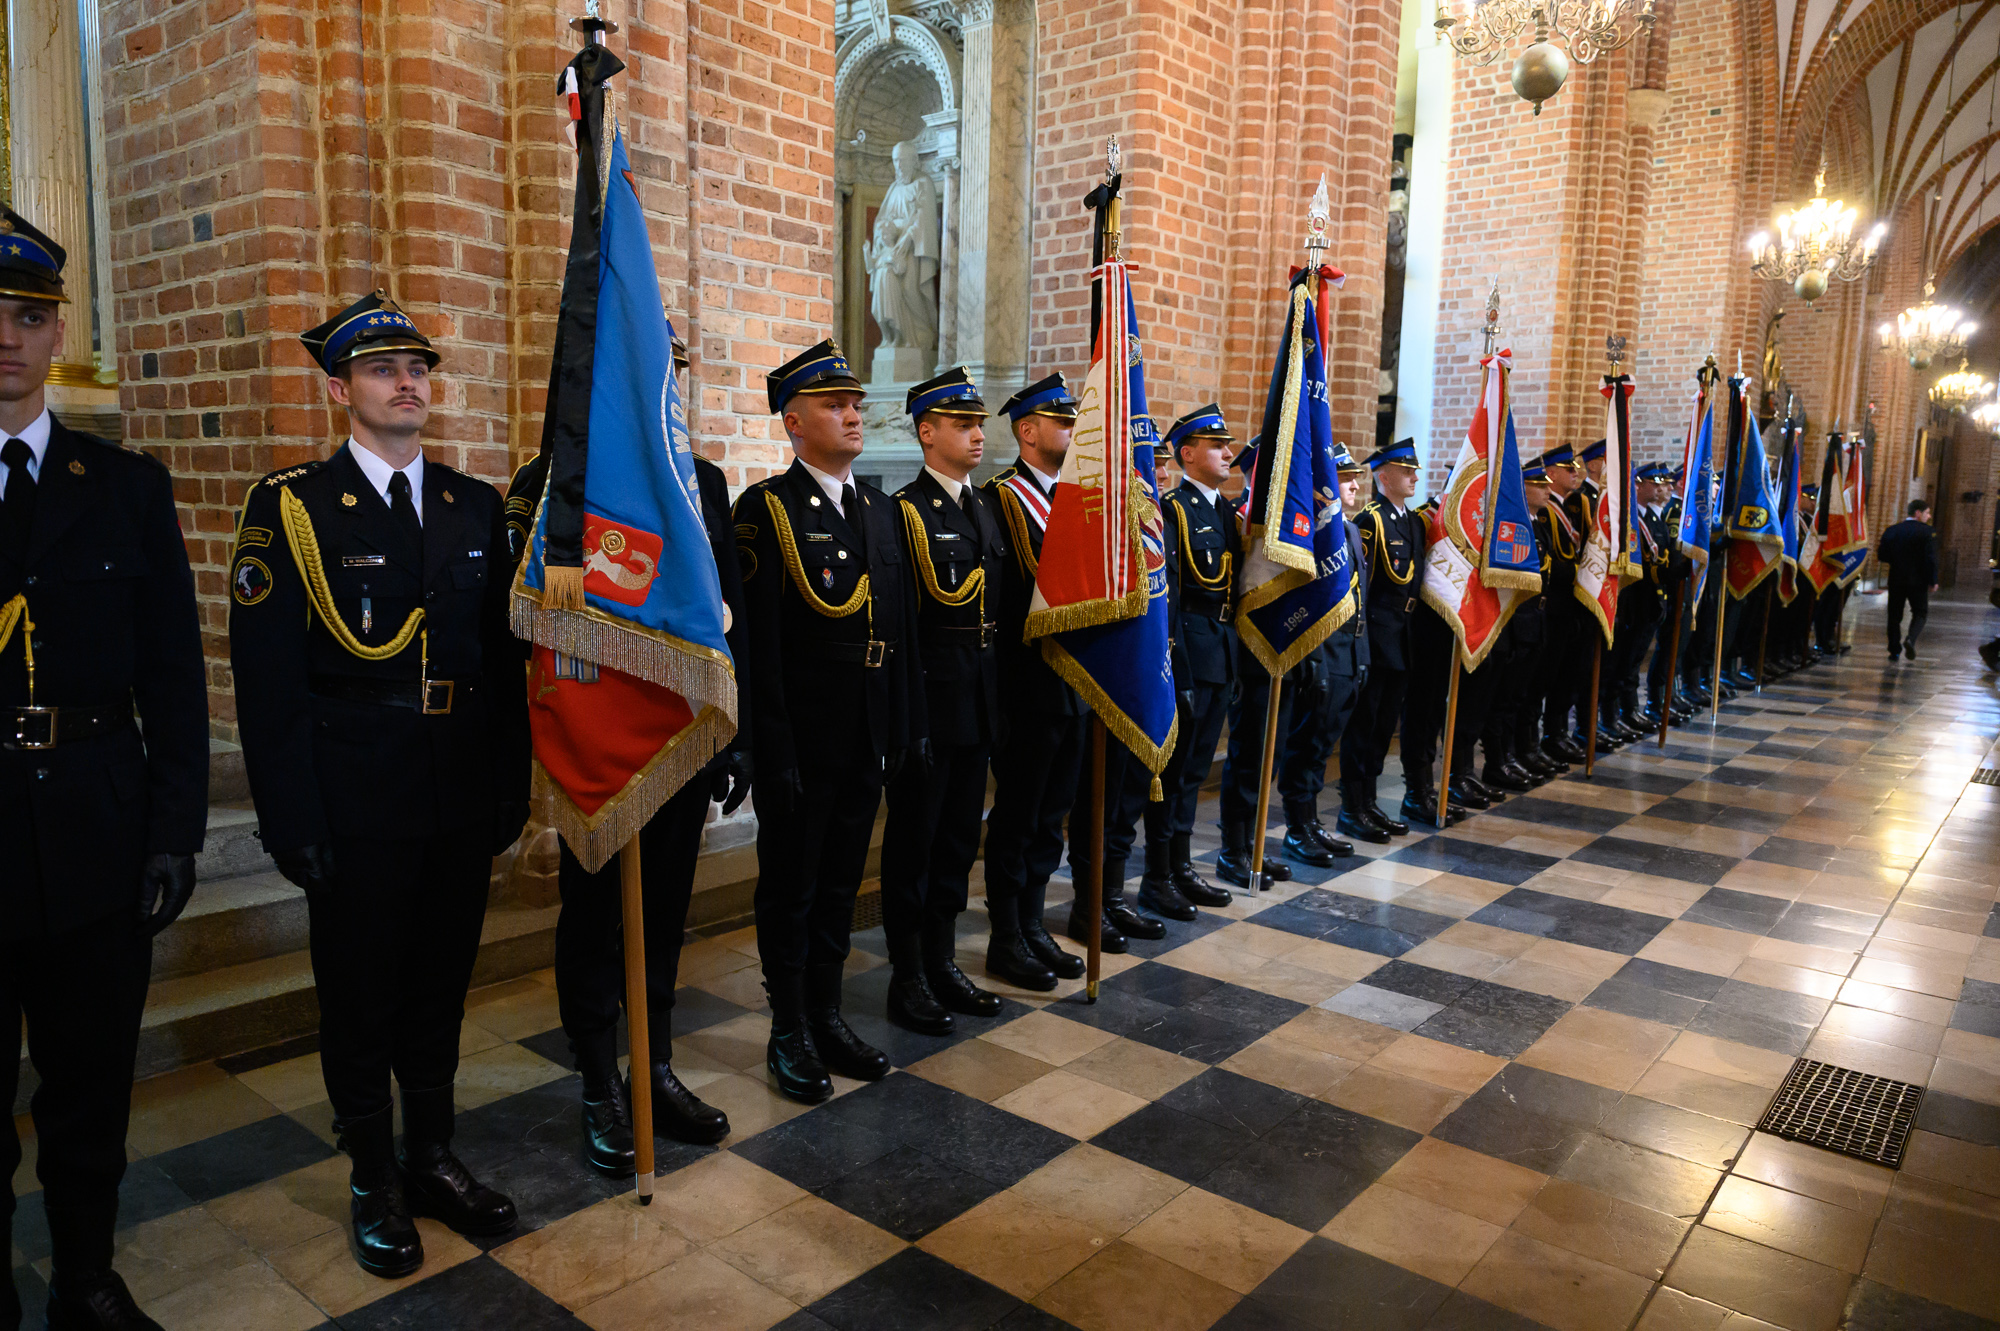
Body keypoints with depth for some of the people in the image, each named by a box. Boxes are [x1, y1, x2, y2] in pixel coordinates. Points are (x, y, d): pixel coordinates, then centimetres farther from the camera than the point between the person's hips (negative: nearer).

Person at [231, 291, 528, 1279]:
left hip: (464, 803, 4)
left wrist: (513, 782, 5)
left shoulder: (477, 508, 7)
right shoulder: (291, 508, -5)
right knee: (358, 998, 11)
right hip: (356, 808, -4)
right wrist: (292, 820, -11)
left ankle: (432, 1160, 34)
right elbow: (268, 680, -8)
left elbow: (504, 658, 8)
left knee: (440, 987, 17)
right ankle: (374, 1182, 29)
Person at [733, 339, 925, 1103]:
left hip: (866, 743, 6)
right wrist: (774, 754, -18)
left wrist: (909, 725, 10)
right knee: (790, 890, 9)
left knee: (840, 885, 17)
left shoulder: (879, 509, 11)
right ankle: (789, 1034, 24)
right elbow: (759, 644, -15)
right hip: (800, 745, -6)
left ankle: (827, 1016, 32)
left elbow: (902, 625, 13)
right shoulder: (767, 508, -10)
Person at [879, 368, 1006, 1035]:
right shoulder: (905, 510, -9)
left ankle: (943, 962, 29)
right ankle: (908, 978, 16)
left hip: (978, 701, 7)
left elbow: (999, 601, 14)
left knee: (959, 836, 15)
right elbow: (944, 592, -19)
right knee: (914, 837, 4)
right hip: (928, 698, -7)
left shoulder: (986, 509, 14)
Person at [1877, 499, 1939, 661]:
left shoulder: (1891, 531, 2)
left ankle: (1894, 650, 8)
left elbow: (1882, 555, 2)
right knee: (1920, 612, 10)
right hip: (1918, 581, -3)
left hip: (1896, 580, 3)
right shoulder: (1927, 531, -8)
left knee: (1895, 615, 8)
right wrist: (1933, 581, -5)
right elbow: (1931, 558, -12)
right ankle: (1911, 639, -15)